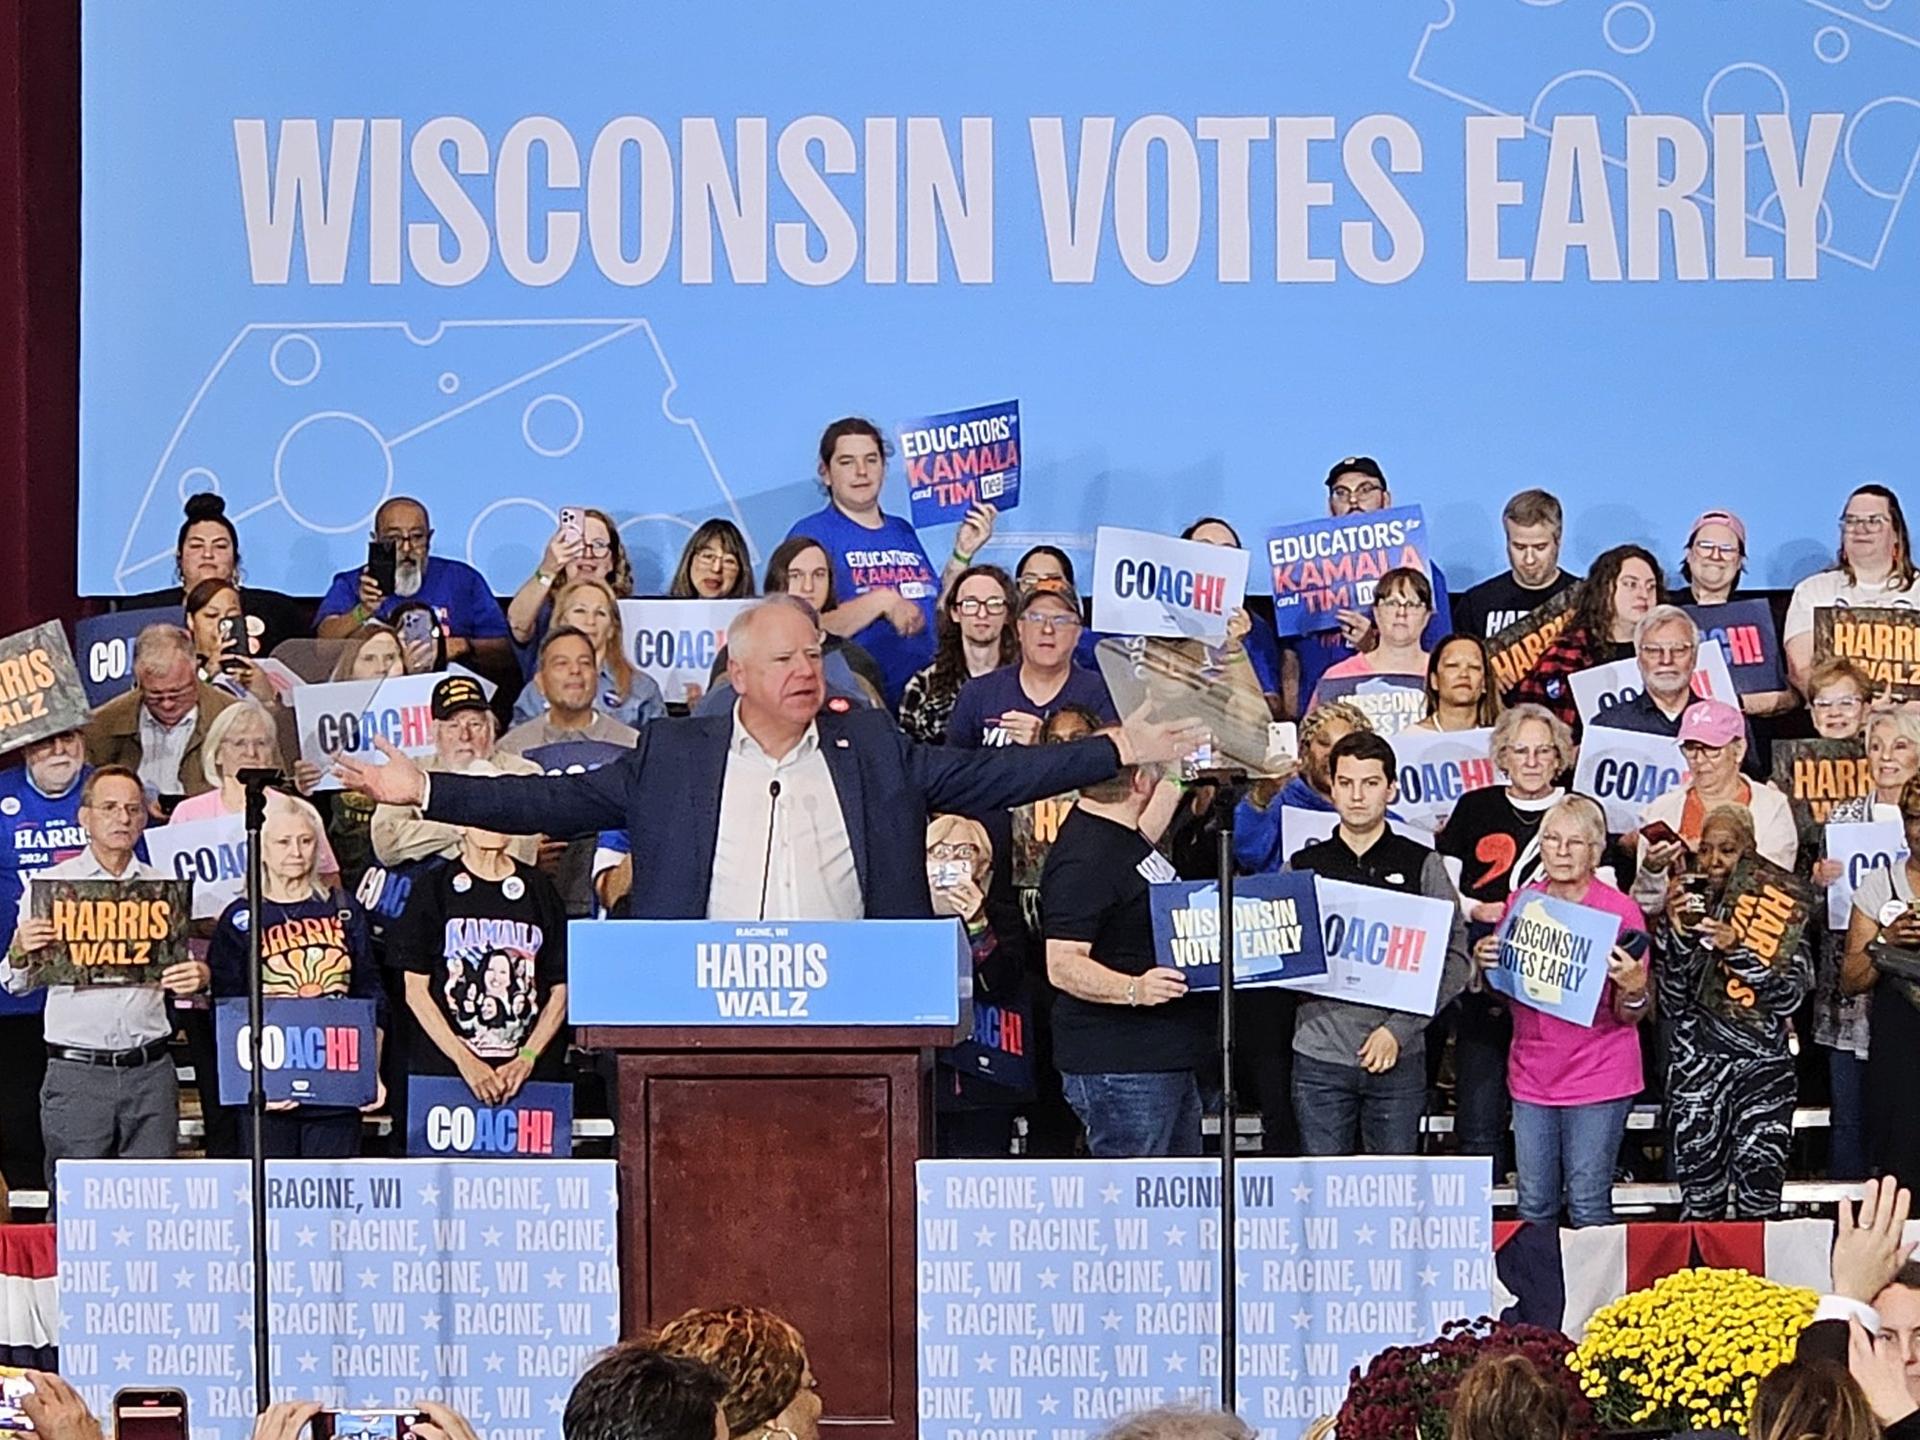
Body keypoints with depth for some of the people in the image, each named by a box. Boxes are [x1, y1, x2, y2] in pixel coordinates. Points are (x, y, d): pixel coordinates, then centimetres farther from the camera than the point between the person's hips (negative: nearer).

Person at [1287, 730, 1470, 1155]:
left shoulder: (1422, 866, 5)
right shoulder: (1302, 867, 10)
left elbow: (1454, 960, 0)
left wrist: (1399, 1029, -10)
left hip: (1398, 1058, -1)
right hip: (1319, 1056, 1)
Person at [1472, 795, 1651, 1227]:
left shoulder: (1621, 911, -5)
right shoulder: (1521, 902, 7)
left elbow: (1631, 1016, -3)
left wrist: (1633, 989, -25)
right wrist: (1486, 964, -4)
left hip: (1598, 1075, -4)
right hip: (1532, 1073, 4)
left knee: (1589, 1207, -5)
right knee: (1533, 1206, 6)